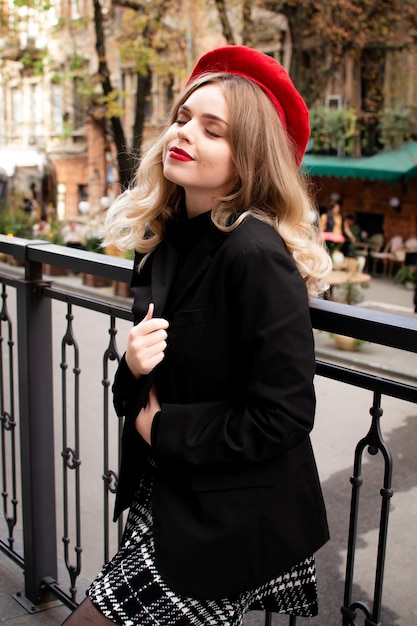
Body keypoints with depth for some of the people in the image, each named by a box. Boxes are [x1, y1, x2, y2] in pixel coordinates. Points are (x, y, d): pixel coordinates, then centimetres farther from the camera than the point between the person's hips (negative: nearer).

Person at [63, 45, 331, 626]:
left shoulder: (256, 256, -23)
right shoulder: (162, 240, 2)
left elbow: (283, 419, -23)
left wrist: (162, 428, -13)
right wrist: (133, 369, -13)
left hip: (236, 527, -7)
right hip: (165, 498, 8)